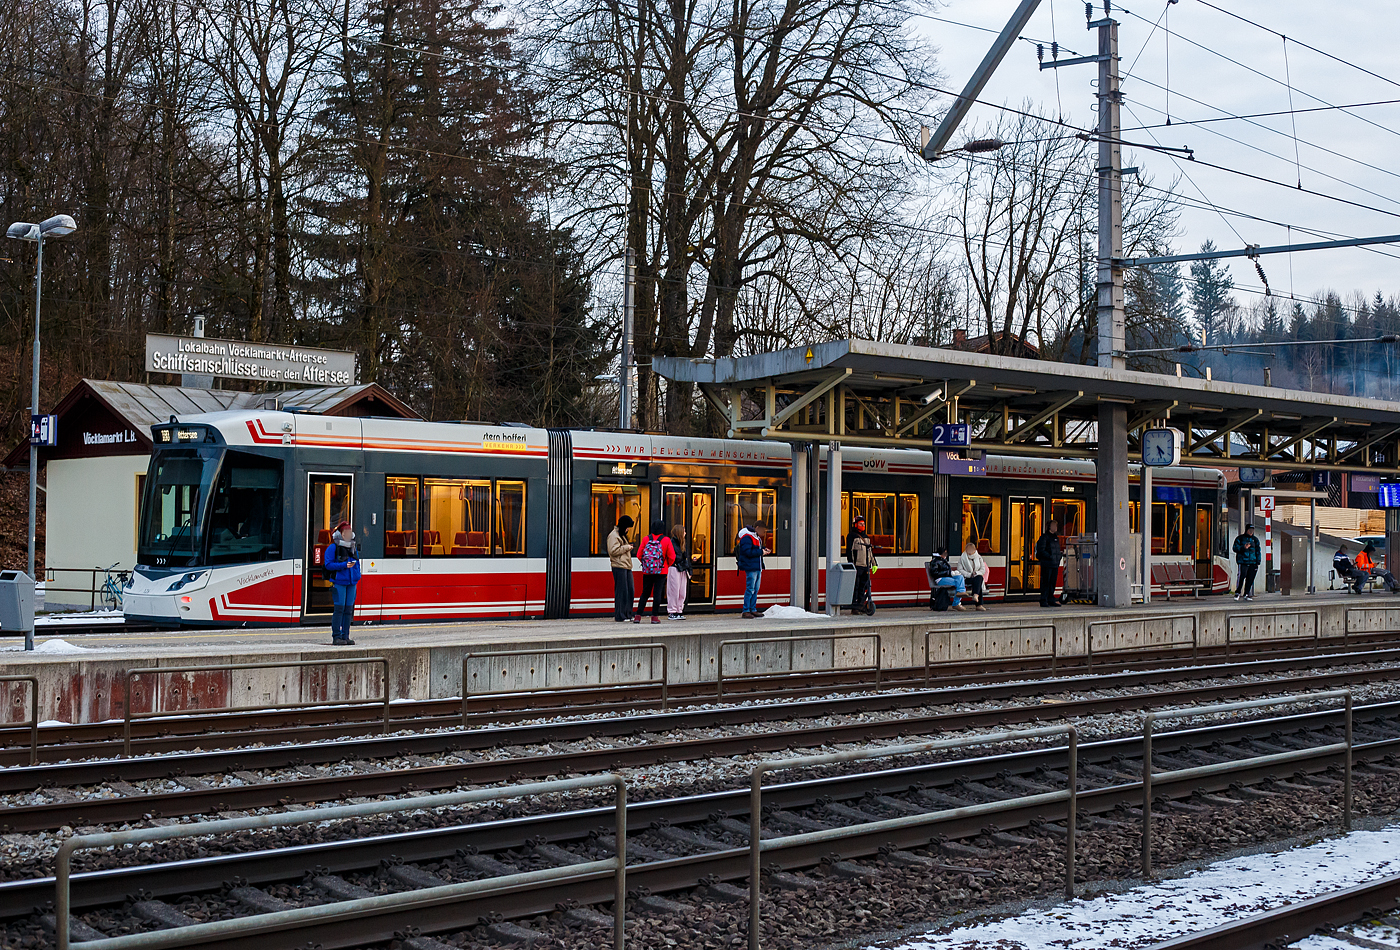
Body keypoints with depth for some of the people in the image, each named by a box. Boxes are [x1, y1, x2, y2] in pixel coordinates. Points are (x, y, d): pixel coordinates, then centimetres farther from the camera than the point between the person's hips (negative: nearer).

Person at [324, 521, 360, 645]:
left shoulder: (354, 548, 15)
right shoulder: (333, 548, -4)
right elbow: (328, 565, -8)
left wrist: (357, 576, 10)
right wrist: (344, 565, -17)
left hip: (351, 583, 6)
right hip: (339, 582, -6)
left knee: (348, 610, 7)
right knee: (339, 609, -8)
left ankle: (345, 636, 13)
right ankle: (336, 637, -3)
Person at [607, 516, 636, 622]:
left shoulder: (622, 534, 22)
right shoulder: (614, 536, -9)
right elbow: (613, 551, -19)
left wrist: (628, 547, 12)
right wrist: (626, 547, -12)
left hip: (626, 566, 10)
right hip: (619, 566, -10)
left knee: (629, 590, 8)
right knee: (621, 591, -8)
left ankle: (627, 614, 14)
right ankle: (620, 616, -4)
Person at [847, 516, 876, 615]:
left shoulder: (867, 537, 20)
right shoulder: (852, 537, -1)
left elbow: (871, 551, 25)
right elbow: (849, 551, -7)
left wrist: (874, 564, 21)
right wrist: (851, 564, -14)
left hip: (866, 566, 7)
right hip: (857, 566, -7)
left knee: (864, 587, 5)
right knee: (855, 587, -7)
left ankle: (861, 606, 11)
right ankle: (854, 608, -4)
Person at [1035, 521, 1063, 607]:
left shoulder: (1056, 537, 18)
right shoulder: (1044, 537, -6)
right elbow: (1041, 550, -13)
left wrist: (1058, 558, 10)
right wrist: (1050, 557, -18)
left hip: (1055, 564, 8)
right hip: (1047, 564, -8)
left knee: (1053, 582, 8)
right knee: (1045, 582, -6)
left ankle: (1051, 600, 14)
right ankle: (1043, 601, -4)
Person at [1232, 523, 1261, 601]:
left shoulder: (1255, 540, 17)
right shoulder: (1240, 538, 5)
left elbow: (1258, 551, 19)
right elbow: (1235, 548, -2)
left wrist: (1258, 562, 12)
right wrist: (1243, 547, -19)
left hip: (1252, 562, 4)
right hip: (1243, 562, -4)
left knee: (1250, 579, 0)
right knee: (1241, 577, -12)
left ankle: (1246, 594, 7)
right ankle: (1237, 593, -1)